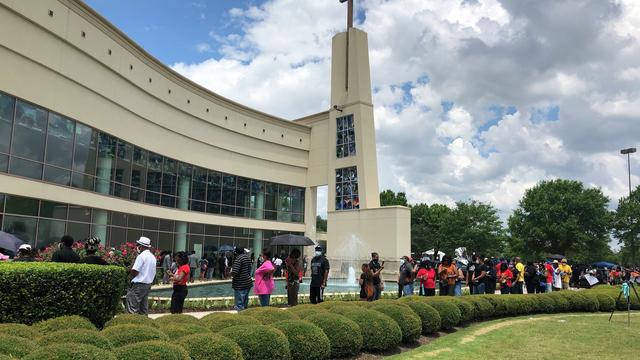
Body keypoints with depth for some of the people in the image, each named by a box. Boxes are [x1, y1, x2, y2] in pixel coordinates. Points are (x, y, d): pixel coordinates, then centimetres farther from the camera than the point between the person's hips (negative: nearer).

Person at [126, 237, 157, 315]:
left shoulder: (141, 256, -14)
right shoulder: (153, 257, 12)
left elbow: (135, 271, -16)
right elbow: (153, 272, 15)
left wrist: (130, 276, 2)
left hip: (138, 284, -9)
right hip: (148, 284, 9)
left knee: (132, 308, -6)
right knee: (144, 307, 13)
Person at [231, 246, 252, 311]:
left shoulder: (238, 259, -18)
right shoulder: (247, 256, 6)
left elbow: (234, 272, -27)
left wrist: (231, 274, -7)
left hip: (240, 284, -8)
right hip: (248, 283, 8)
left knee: (239, 303, -1)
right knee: (245, 301, 20)